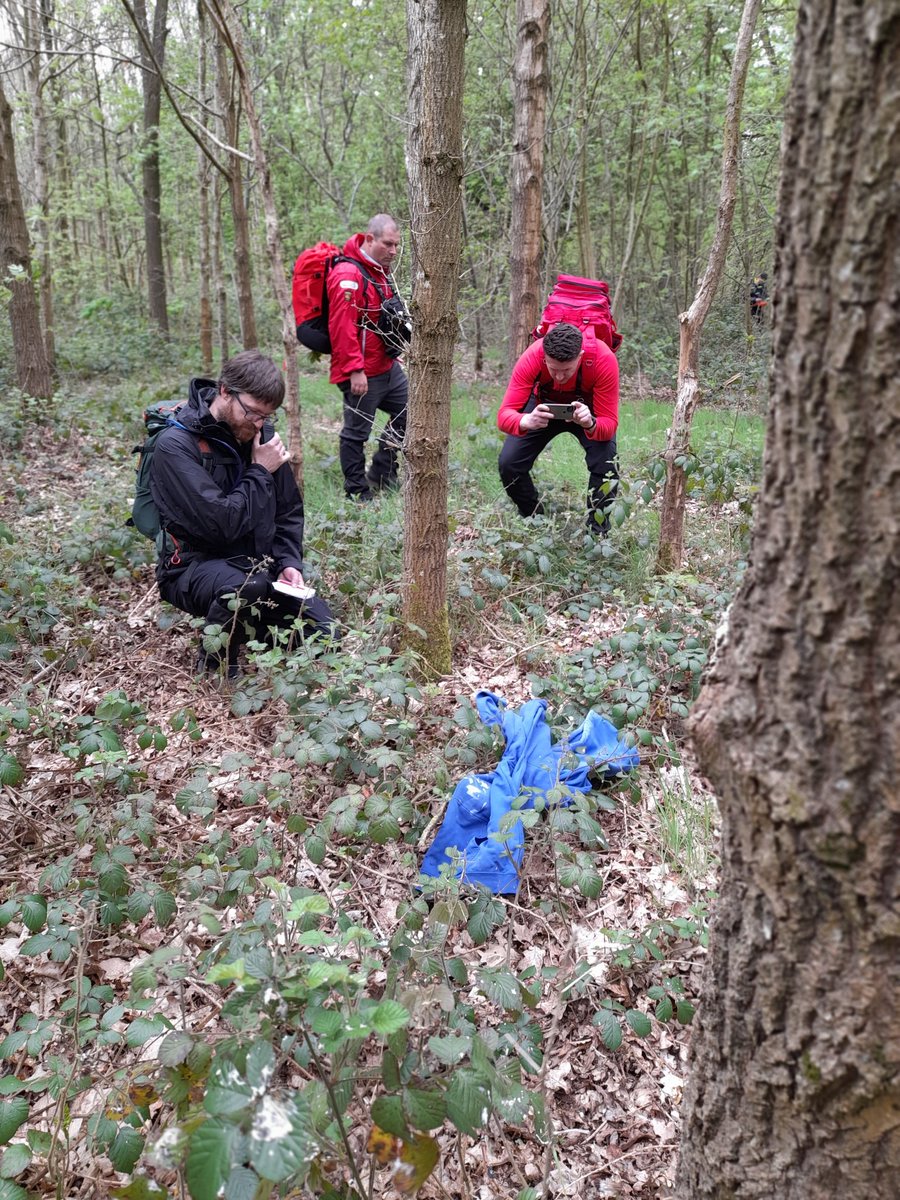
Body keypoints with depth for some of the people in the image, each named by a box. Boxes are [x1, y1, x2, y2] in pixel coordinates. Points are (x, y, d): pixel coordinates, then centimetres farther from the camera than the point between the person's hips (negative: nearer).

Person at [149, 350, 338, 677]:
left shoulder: (261, 434, 3)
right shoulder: (176, 445, -18)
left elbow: (289, 511, 11)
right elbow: (219, 524, -27)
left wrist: (289, 562, -5)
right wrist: (260, 473, -17)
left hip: (259, 563, 6)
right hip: (197, 564, -6)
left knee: (325, 635, -6)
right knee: (247, 585, -40)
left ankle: (250, 628, 20)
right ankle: (216, 670, -12)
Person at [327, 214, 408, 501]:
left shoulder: (381, 269, 12)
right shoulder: (348, 275, -19)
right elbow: (342, 326, -25)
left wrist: (395, 351, 24)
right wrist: (355, 370, -26)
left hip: (387, 366, 10)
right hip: (362, 374, -10)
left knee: (408, 411, 18)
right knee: (357, 431, 0)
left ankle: (380, 475, 27)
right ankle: (358, 494, 11)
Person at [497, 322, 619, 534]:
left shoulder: (603, 359, -37)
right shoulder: (532, 358, -35)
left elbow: (609, 423, -33)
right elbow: (504, 414, -38)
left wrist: (590, 424, -57)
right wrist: (527, 421, -61)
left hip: (588, 409, -1)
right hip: (544, 405, 1)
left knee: (606, 464, -27)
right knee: (509, 463, -15)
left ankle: (597, 532, -4)